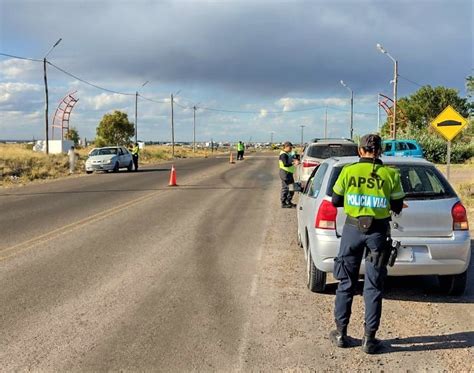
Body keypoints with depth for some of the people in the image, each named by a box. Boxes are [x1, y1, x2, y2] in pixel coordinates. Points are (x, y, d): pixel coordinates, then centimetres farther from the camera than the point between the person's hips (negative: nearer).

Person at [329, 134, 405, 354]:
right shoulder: (390, 174, -4)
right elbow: (397, 207, 3)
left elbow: (336, 201, 4)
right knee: (373, 286, 7)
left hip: (353, 229, 0)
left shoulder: (348, 171, -4)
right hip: (378, 232, 0)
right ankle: (369, 338, 10)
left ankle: (340, 333, 18)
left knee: (346, 283, 12)